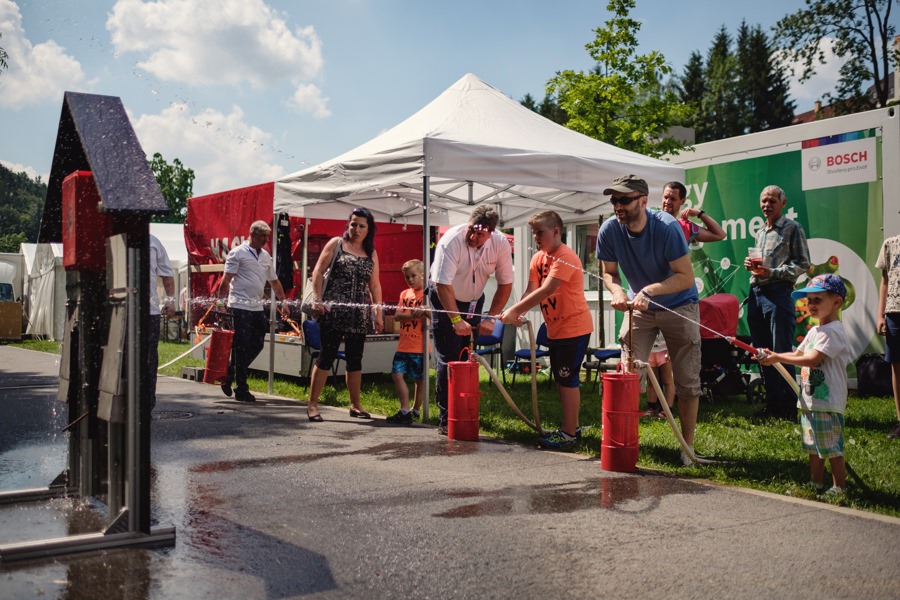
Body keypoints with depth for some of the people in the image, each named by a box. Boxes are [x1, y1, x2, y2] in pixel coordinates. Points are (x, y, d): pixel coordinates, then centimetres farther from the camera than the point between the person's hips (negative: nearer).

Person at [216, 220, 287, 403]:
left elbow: (274, 281, 23)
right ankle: (241, 389, 3)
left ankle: (230, 374, 24)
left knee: (257, 345, 7)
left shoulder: (266, 256, 15)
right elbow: (226, 280, -8)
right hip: (240, 306, -7)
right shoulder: (238, 253, -5)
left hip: (257, 307, 7)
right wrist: (220, 302, -13)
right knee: (242, 347, -4)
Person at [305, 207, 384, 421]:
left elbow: (374, 285, 15)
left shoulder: (371, 253, 14)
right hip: (334, 311, -4)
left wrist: (378, 312, 9)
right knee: (326, 355, -4)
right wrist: (318, 299, -11)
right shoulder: (336, 243, 4)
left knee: (355, 359, 9)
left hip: (359, 315, 4)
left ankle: (355, 405, 17)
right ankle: (312, 404, 1)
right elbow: (318, 271, -1)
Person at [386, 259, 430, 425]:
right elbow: (397, 315, 4)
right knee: (397, 374, -5)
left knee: (420, 379, 5)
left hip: (420, 345, -5)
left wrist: (424, 312, -28)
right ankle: (405, 410, 0)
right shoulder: (405, 294, 13)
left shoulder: (427, 294, -2)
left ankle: (415, 410, 17)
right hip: (403, 345, 5)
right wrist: (412, 315, -14)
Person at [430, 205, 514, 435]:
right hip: (444, 299, -4)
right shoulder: (451, 241, -30)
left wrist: (490, 319, -18)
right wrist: (456, 319, -35)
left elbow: (505, 284, -10)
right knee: (448, 359, -9)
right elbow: (443, 284, -31)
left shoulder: (500, 243, -18)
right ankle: (446, 419, -6)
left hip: (474, 300, 4)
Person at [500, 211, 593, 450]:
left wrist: (514, 310, -32)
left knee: (567, 379, -6)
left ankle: (568, 434, 0)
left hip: (574, 327, -9)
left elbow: (547, 290, -29)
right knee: (561, 379, 15)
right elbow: (531, 291, -2)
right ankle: (571, 427, 27)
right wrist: (519, 314, -21)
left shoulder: (565, 257, -19)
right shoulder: (538, 258, 7)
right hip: (555, 329, 9)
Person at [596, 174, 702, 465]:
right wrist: (617, 291, -23)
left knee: (687, 381, 1)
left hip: (679, 306, -3)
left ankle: (688, 445, 14)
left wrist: (651, 290, -38)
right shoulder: (609, 230, -15)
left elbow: (686, 277, -25)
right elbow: (609, 272, -1)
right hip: (639, 307, 3)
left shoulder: (666, 227, -26)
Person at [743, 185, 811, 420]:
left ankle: (789, 407, 0)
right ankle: (772, 404, 18)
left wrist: (772, 273, -17)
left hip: (778, 293, -8)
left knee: (782, 353, -7)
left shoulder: (792, 228, -2)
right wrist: (750, 264, 7)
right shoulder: (760, 232, 20)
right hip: (756, 293, 8)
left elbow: (803, 264, -7)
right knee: (762, 353, 9)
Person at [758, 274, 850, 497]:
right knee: (813, 445, 16)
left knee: (831, 446, -2)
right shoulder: (814, 331, 15)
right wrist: (772, 355, 2)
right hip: (810, 400, 10)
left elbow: (812, 359, -24)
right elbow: (798, 354, 18)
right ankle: (815, 483, 26)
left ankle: (840, 487, 8)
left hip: (827, 401, -10)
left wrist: (778, 358, -21)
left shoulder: (833, 331, -16)